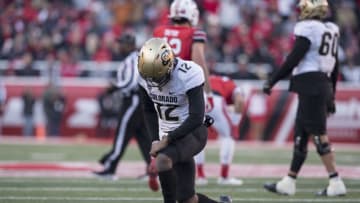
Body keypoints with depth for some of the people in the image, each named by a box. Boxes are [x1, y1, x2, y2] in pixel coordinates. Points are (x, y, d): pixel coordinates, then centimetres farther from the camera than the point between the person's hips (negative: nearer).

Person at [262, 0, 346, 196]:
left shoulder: (307, 28, -12)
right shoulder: (331, 31, 14)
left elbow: (294, 59, -16)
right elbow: (335, 67, 18)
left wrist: (272, 81, -10)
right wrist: (331, 95, 24)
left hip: (310, 86, -9)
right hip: (324, 83, 9)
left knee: (319, 135, -7)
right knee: (300, 136, 12)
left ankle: (336, 182, -8)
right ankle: (288, 182, 16)